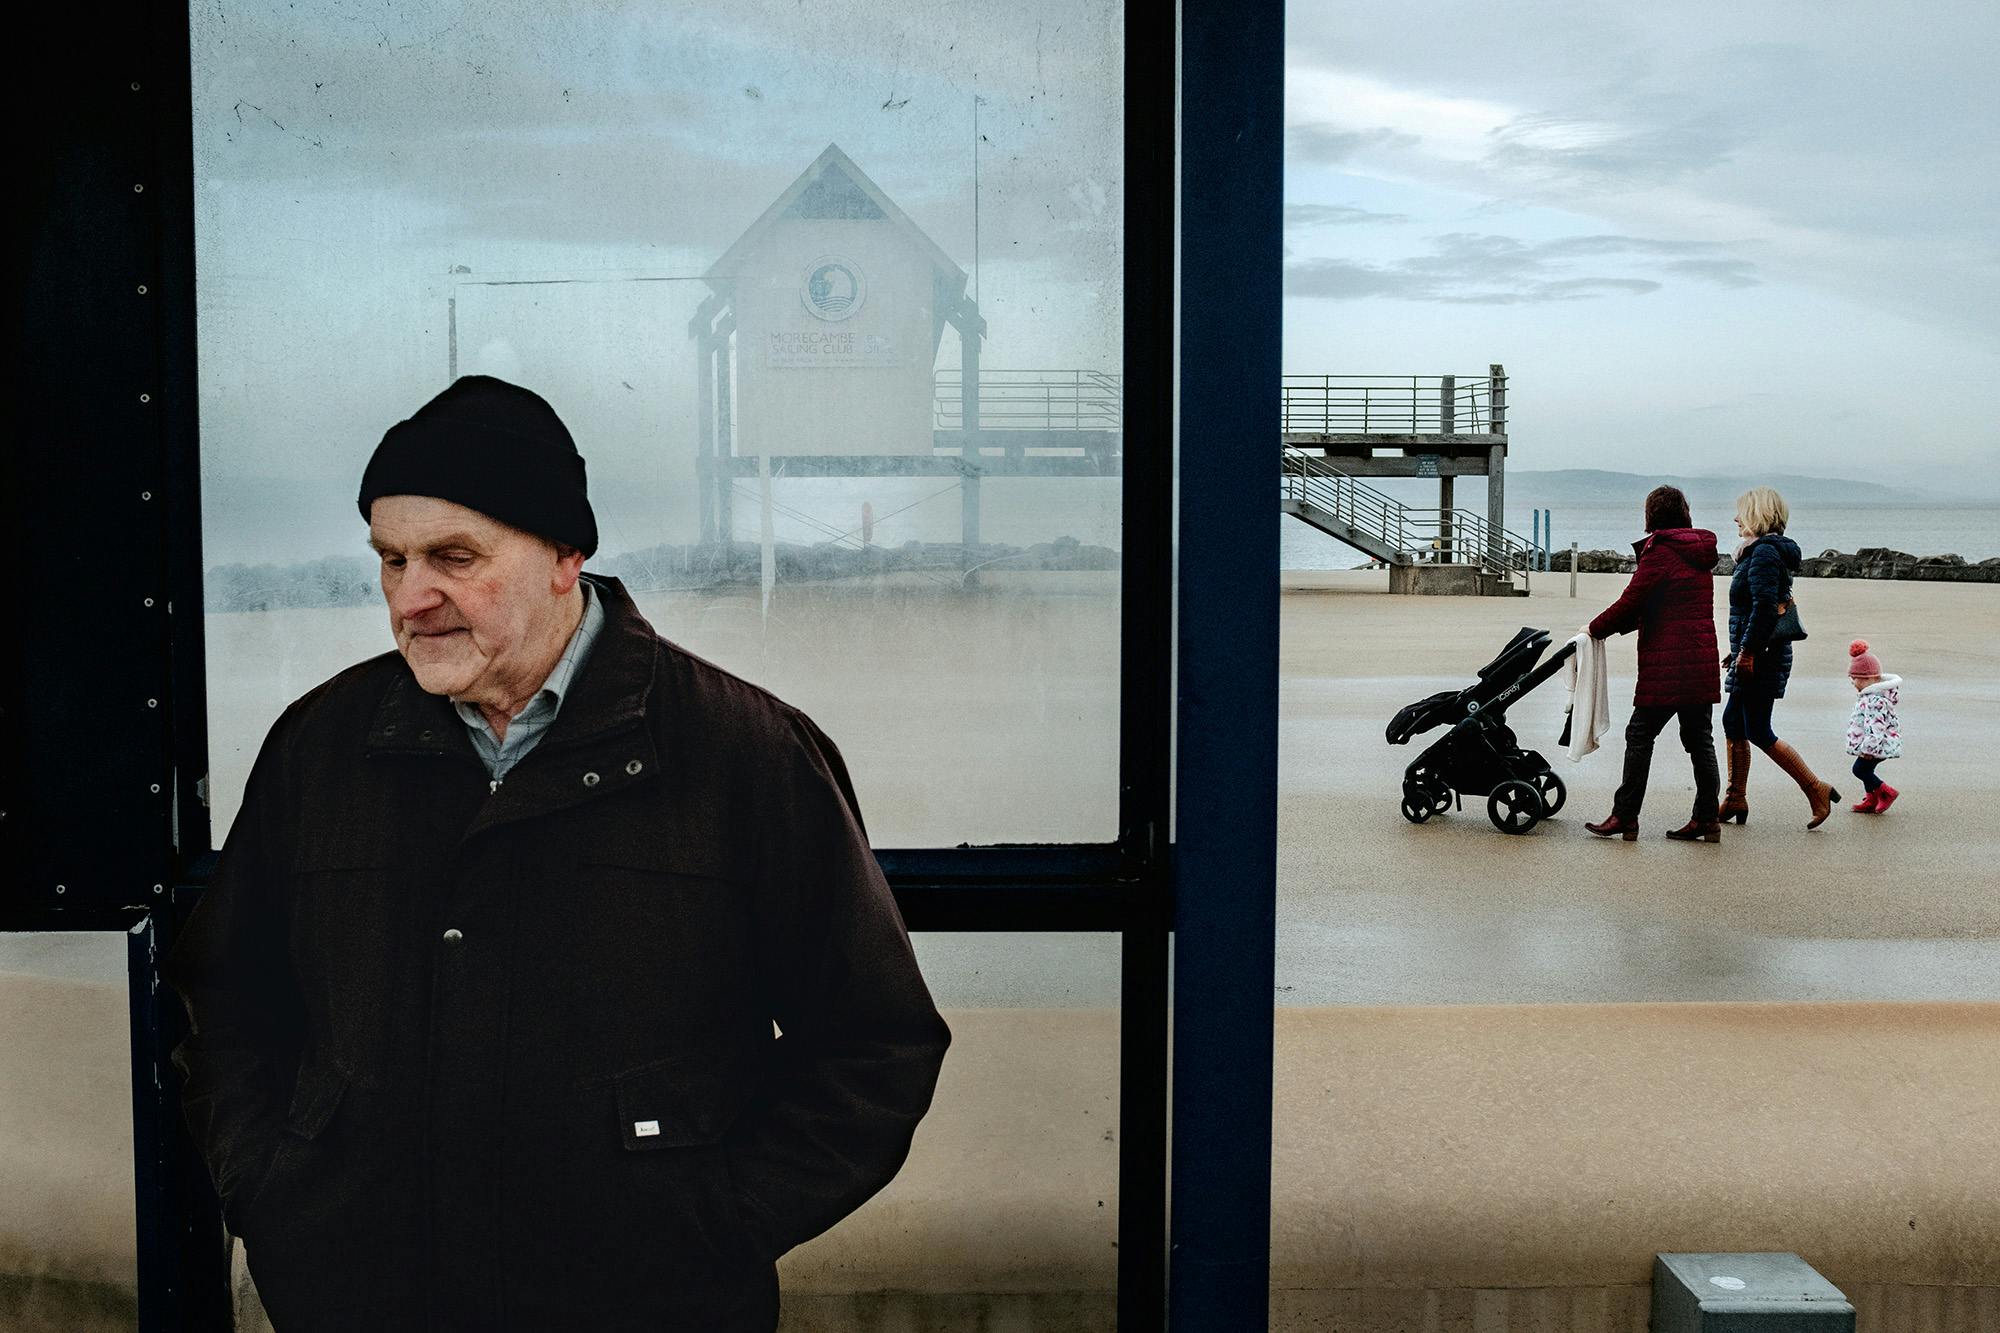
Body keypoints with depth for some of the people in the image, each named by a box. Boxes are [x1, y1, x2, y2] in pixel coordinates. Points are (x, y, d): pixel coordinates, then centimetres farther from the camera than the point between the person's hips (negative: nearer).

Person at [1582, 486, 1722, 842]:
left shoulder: (1659, 551, -10)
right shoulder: (1700, 552, 15)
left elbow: (1631, 601, -13)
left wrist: (1595, 629, 2)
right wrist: (1612, 626, 17)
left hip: (1667, 664, -8)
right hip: (1703, 662, 8)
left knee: (1640, 734, -1)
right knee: (1700, 739, 10)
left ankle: (1625, 816, 1)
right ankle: (1706, 819, 12)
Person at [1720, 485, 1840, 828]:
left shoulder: (1765, 552, -15)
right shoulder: (1773, 550, 17)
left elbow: (1765, 607, -24)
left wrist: (1747, 651, -23)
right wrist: (1740, 649, 22)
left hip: (1760, 659, -11)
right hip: (1755, 655, 11)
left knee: (1759, 733, -6)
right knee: (1733, 723, 13)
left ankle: (1816, 790, -2)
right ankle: (1736, 798, 19)